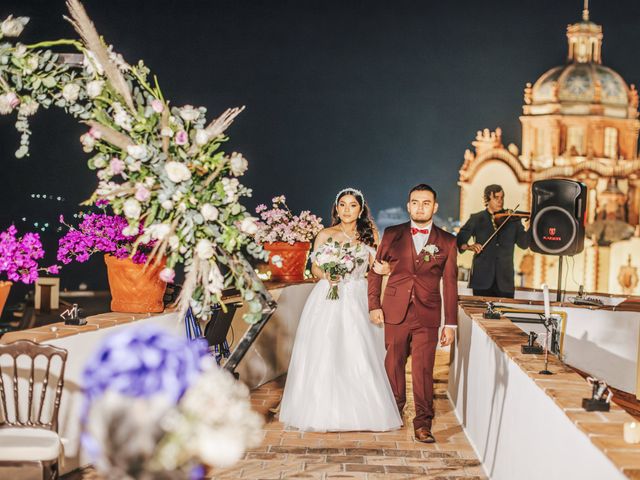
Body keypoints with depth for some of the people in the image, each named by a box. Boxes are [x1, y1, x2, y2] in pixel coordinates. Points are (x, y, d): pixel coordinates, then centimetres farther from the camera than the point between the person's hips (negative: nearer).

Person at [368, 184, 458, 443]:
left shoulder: (447, 242, 5)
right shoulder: (392, 235, 6)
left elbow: (450, 284, 4)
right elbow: (375, 271, 9)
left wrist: (451, 323, 1)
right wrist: (374, 305, 0)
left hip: (427, 316, -1)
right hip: (395, 312, 1)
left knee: (423, 369, -5)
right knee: (394, 364, 10)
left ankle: (423, 424, 3)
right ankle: (395, 410, 30)